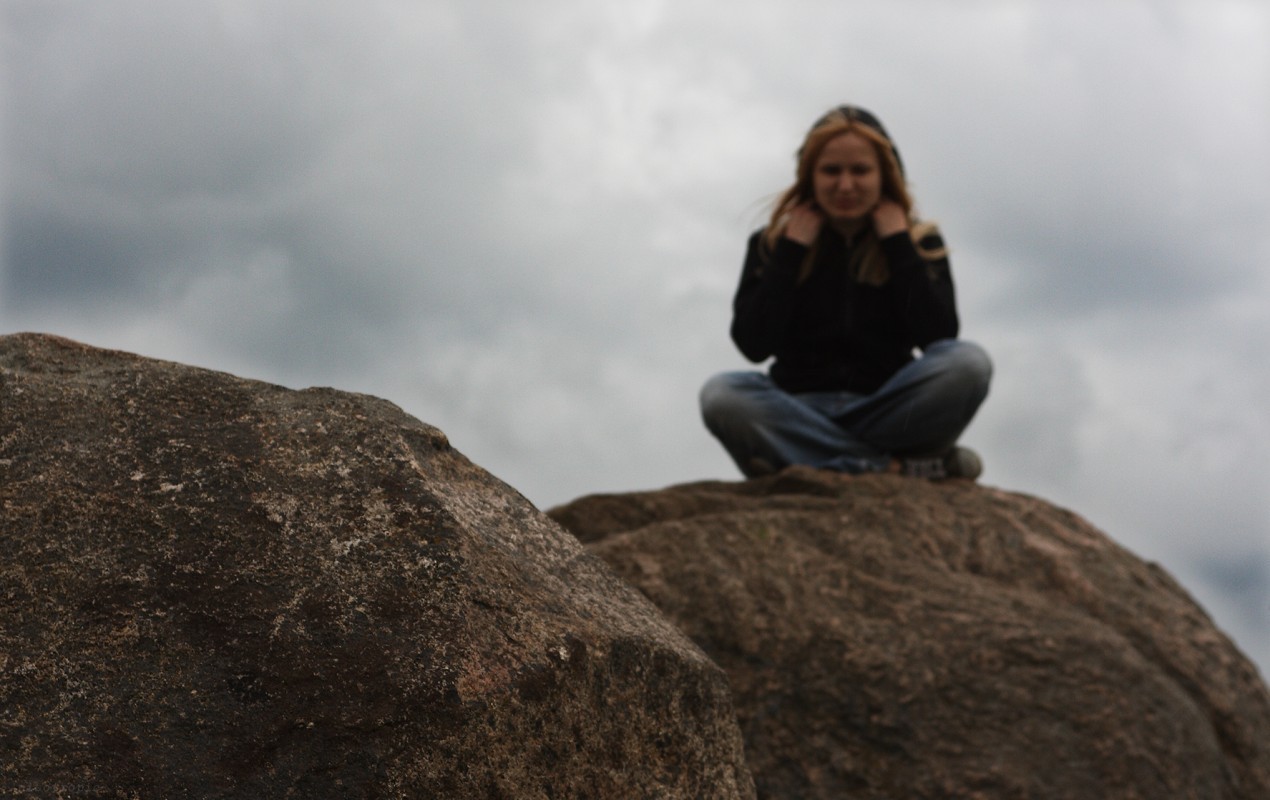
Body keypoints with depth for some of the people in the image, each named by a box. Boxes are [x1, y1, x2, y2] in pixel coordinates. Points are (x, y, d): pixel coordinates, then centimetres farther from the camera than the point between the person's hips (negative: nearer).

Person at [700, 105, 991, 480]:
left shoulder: (919, 242, 9)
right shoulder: (773, 244, 8)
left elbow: (938, 338, -8)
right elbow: (753, 345, -7)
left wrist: (898, 243, -6)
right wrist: (792, 251, -6)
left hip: (887, 412, 0)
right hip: (800, 412, 0)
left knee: (969, 362, -27)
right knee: (721, 394, -31)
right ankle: (899, 468, -33)